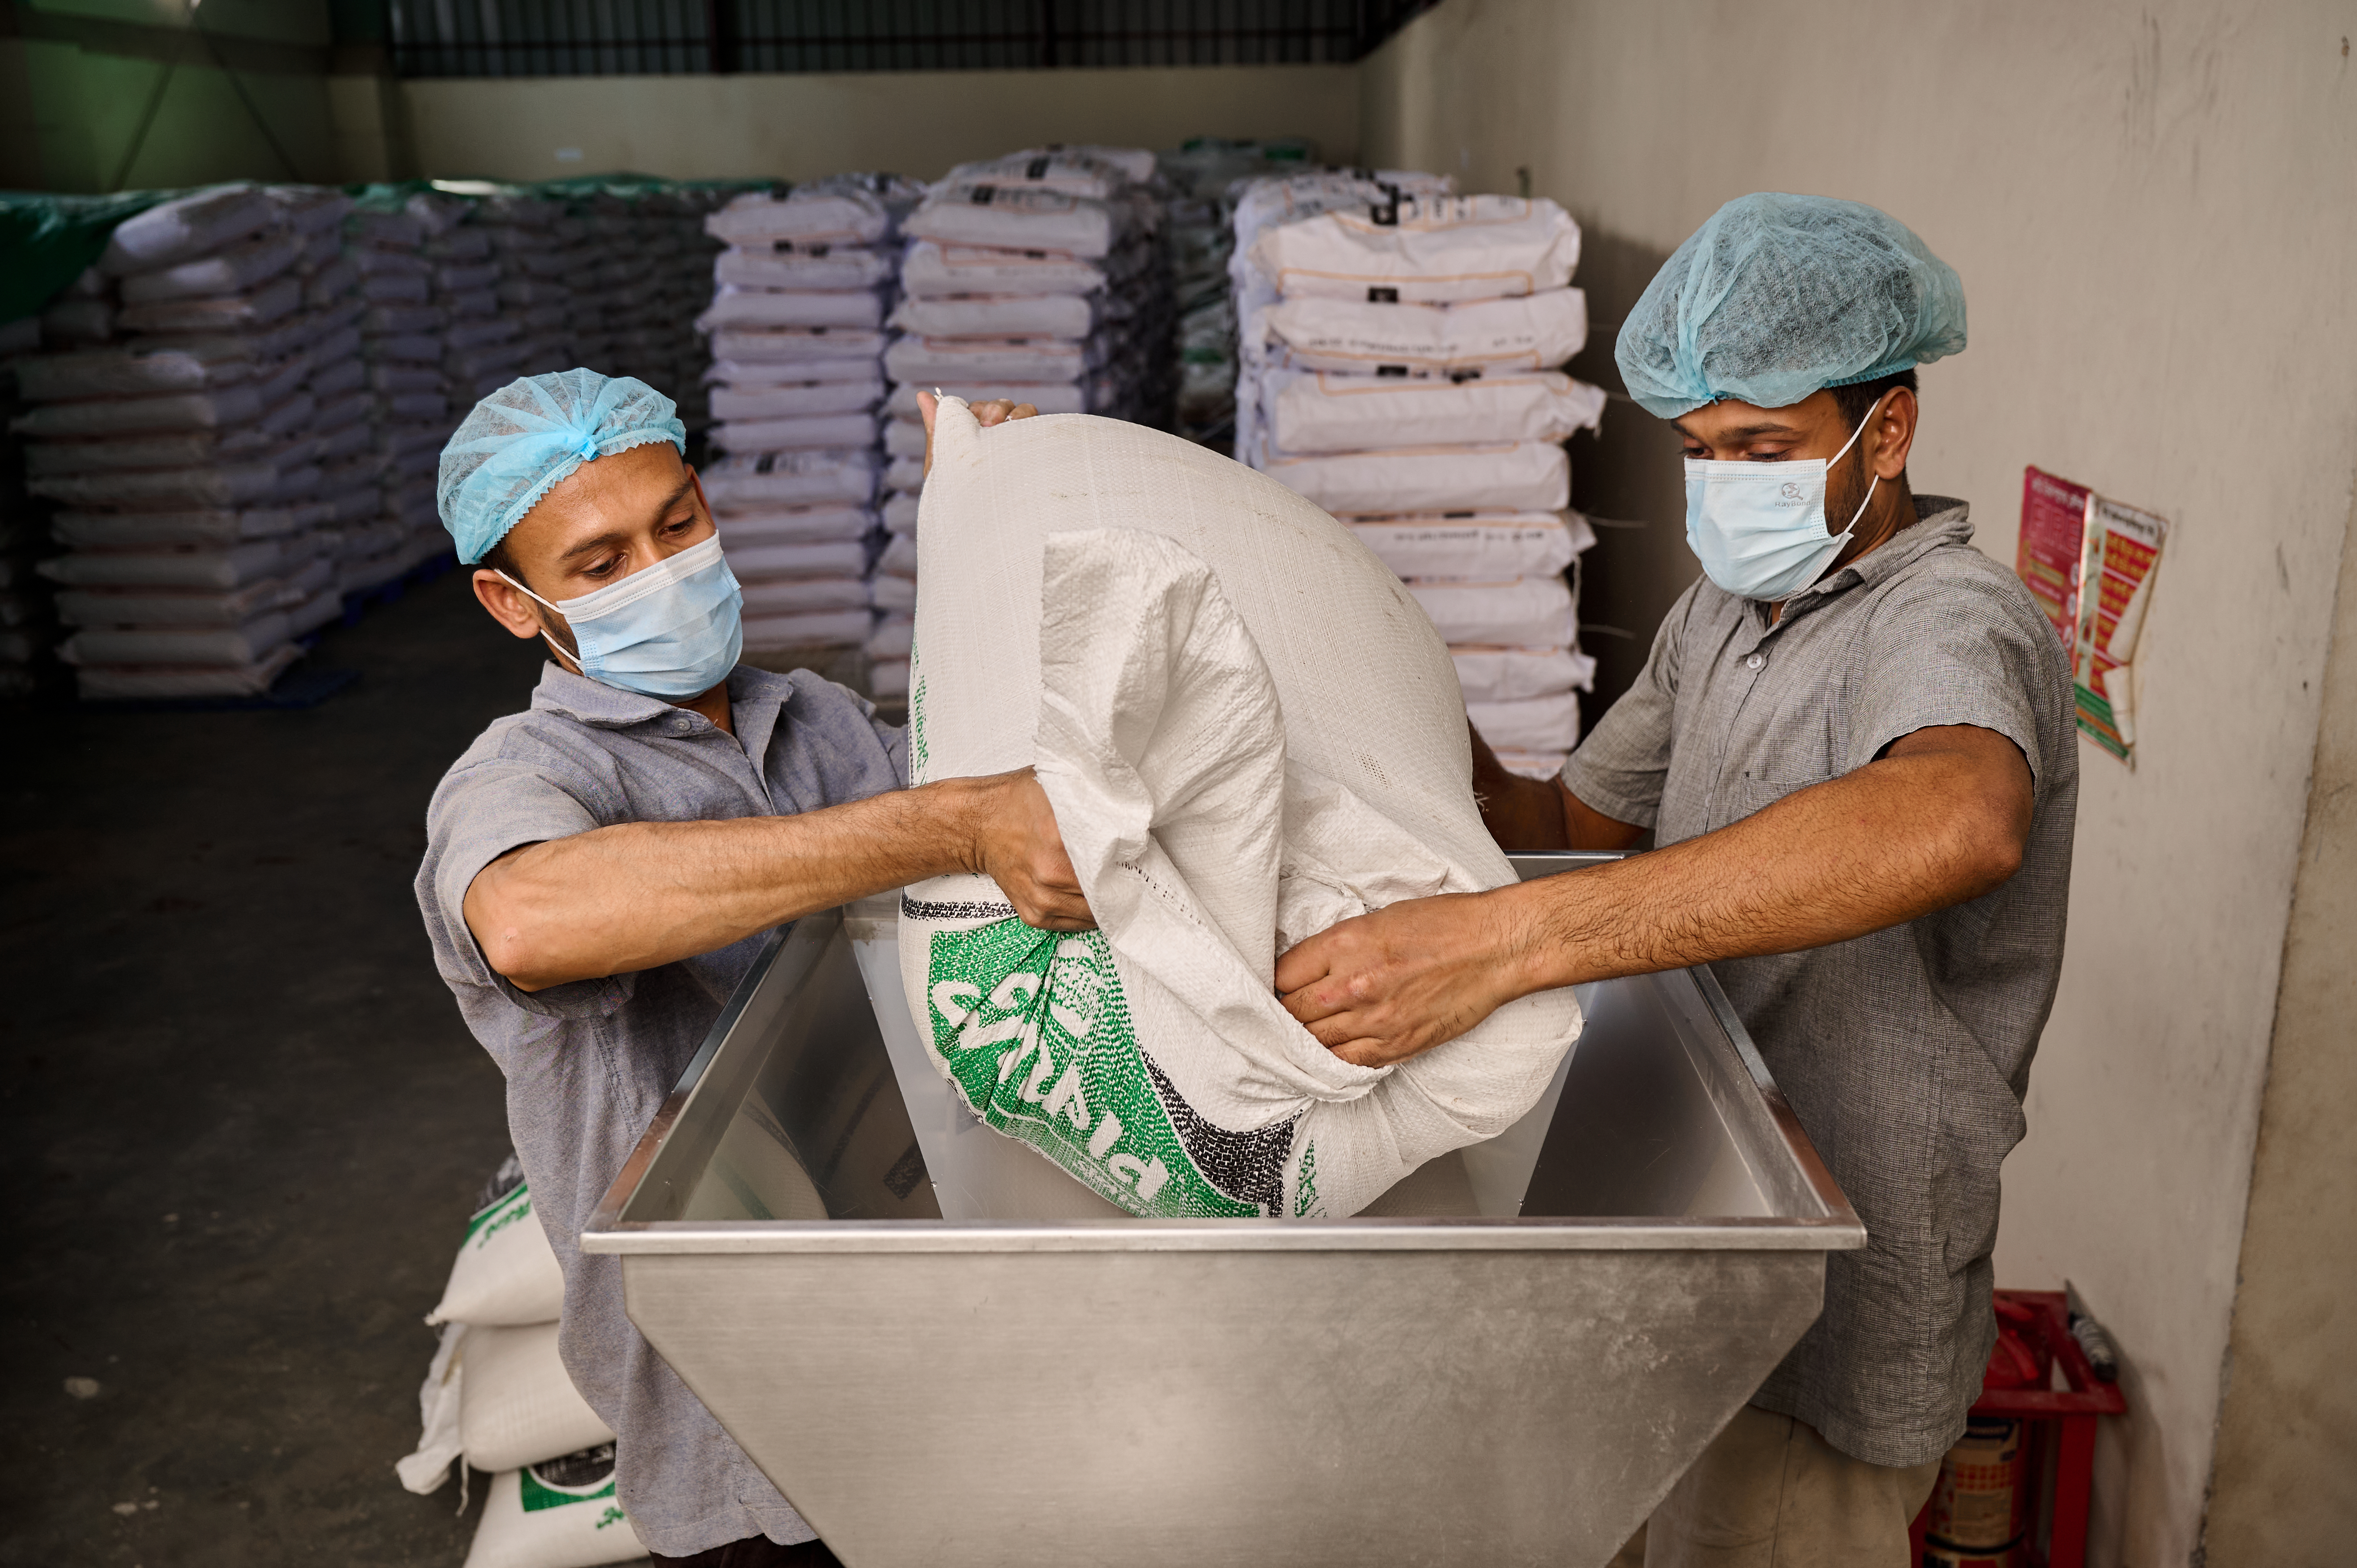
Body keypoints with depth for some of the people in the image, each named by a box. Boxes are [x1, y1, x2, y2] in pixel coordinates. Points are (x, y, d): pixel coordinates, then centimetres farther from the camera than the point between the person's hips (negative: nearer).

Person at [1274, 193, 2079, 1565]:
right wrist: (1459, 770, -12)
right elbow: (1578, 827, 12)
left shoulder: (1956, 617, -23)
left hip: (1838, 1316, -8)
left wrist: (1503, 941, -55)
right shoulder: (1725, 613, 6)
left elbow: (1958, 819, -47)